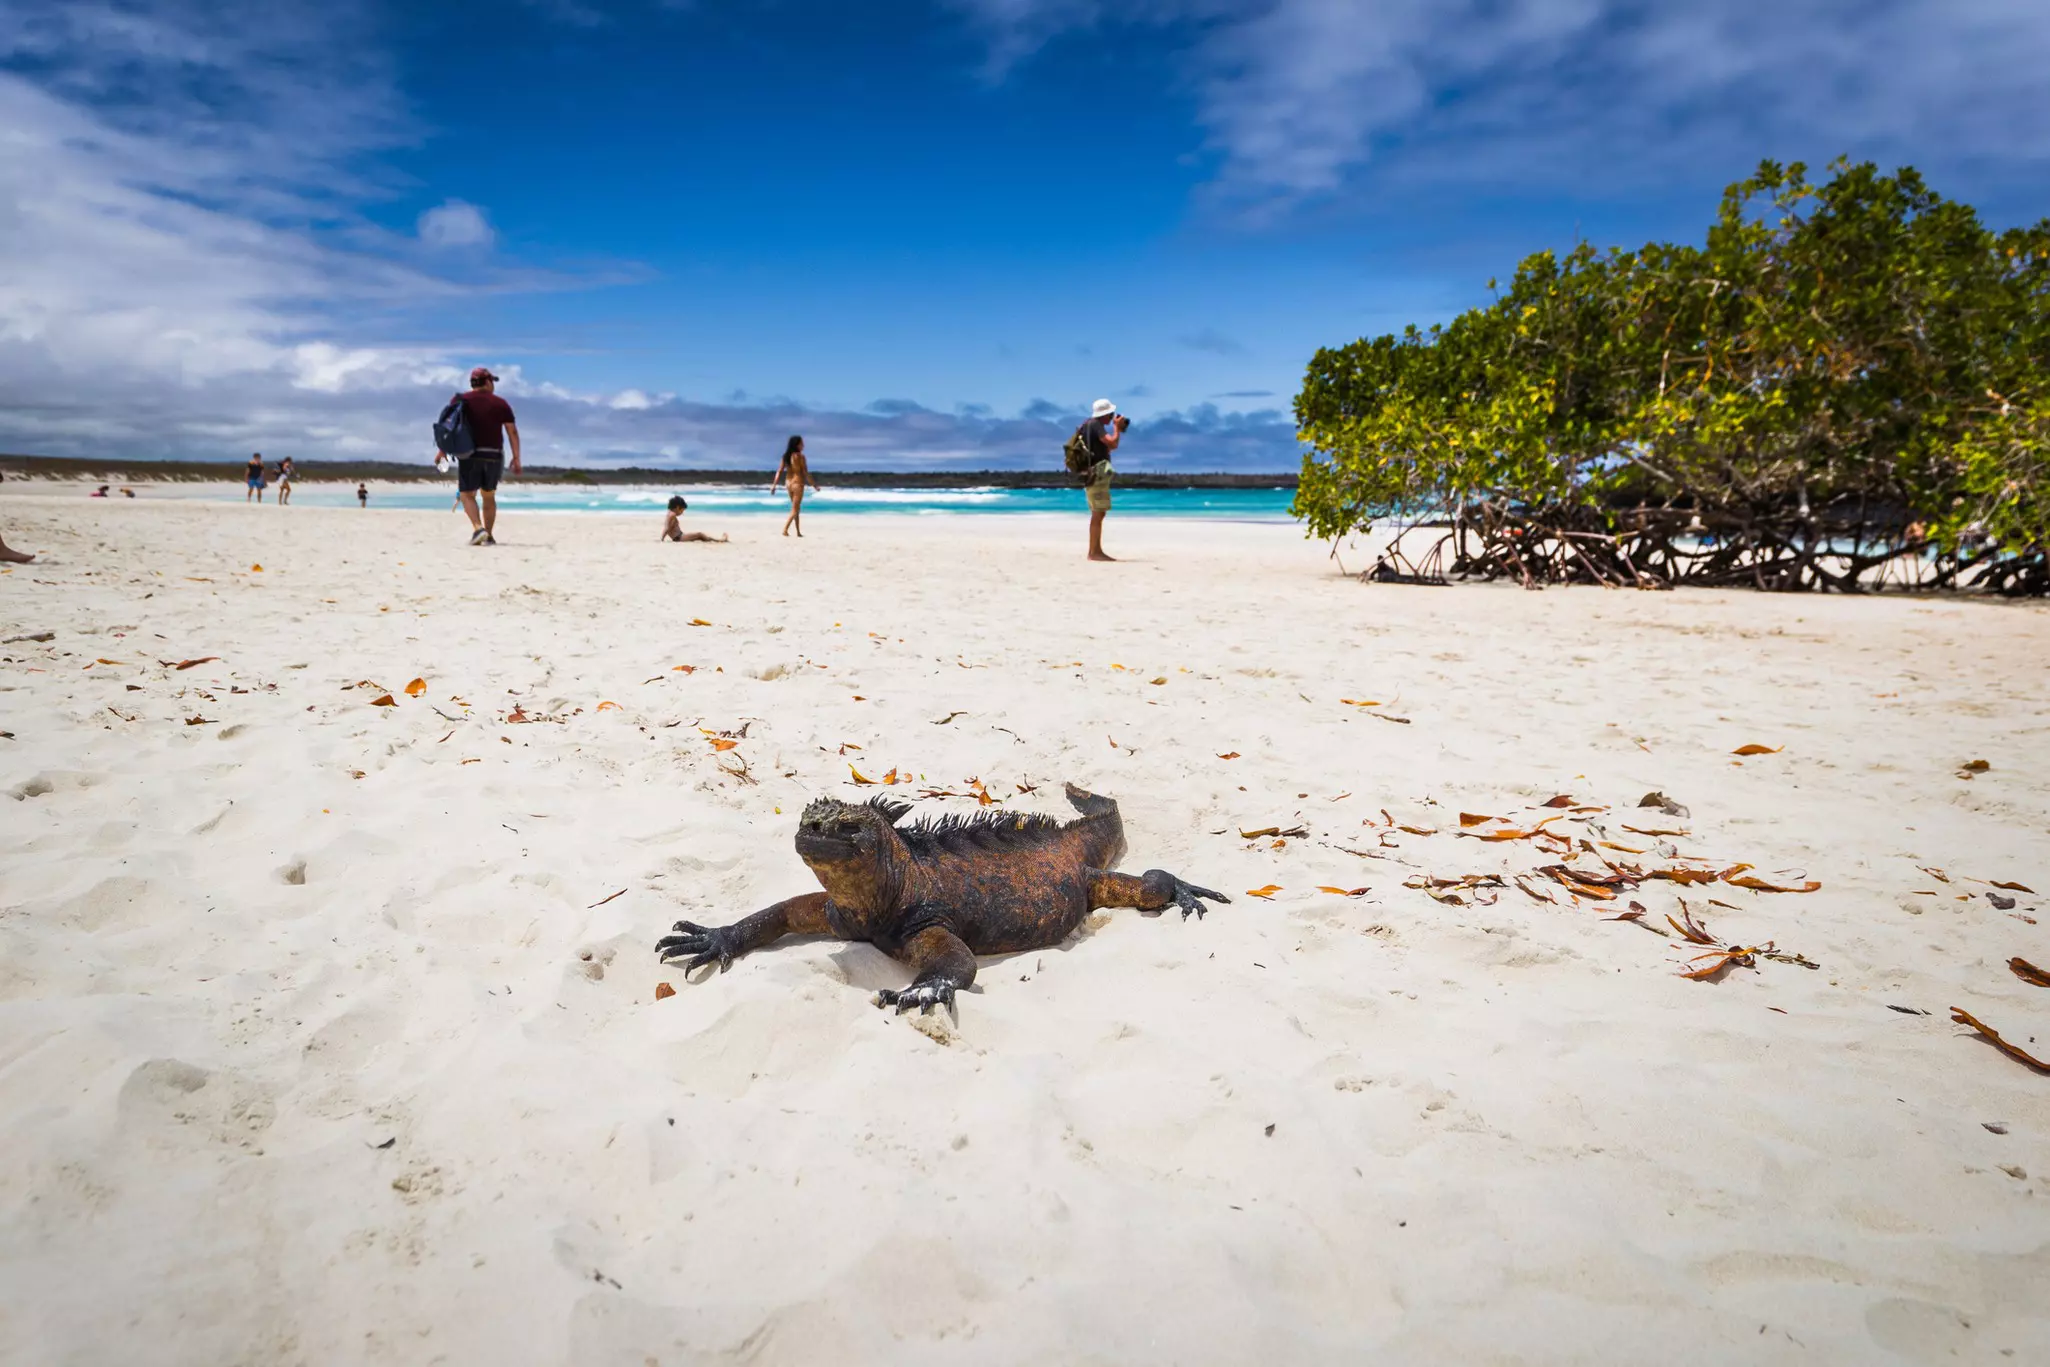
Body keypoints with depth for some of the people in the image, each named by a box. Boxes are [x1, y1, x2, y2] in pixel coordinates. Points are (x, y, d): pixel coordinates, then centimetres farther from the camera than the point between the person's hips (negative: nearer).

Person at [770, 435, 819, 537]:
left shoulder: (785, 456, 5)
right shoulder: (800, 456, -12)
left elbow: (779, 471, 1)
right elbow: (805, 473, -12)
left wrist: (774, 485, 2)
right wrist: (814, 484, -4)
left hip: (788, 483, 6)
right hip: (798, 483, -6)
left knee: (796, 509, 17)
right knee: (794, 510, -2)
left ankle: (798, 532, 19)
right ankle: (785, 529, -15)